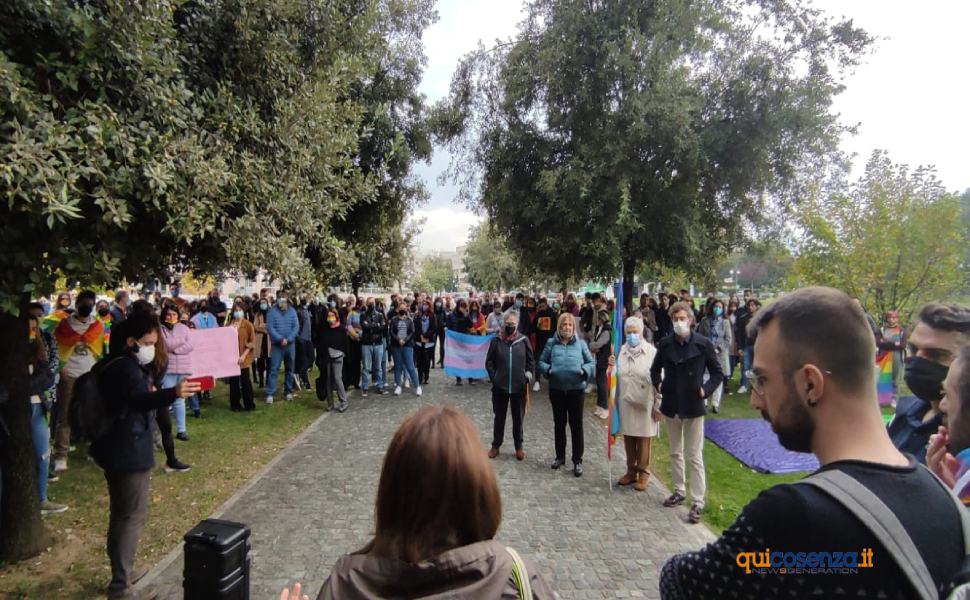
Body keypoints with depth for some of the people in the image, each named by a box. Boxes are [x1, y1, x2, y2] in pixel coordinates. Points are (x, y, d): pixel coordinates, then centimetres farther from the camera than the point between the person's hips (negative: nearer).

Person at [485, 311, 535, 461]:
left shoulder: (523, 341, -4)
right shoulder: (496, 340, -4)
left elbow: (531, 360, 6)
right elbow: (489, 362, 3)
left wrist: (529, 374, -5)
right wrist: (494, 377, -5)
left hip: (519, 387, 0)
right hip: (500, 387, 0)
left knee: (518, 418, 13)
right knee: (499, 417, 13)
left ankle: (519, 447, 28)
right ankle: (495, 445, 28)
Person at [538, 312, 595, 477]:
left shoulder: (580, 343, -2)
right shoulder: (552, 343, 1)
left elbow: (591, 362, 3)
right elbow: (541, 362, 7)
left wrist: (584, 371, -16)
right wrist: (548, 370, -12)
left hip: (576, 389, -2)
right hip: (556, 389, 2)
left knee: (576, 425, 4)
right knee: (559, 424, 15)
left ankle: (577, 460, 16)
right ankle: (560, 456, 31)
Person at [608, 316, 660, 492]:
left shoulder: (651, 352, -7)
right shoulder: (621, 351, 5)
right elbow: (616, 377, 12)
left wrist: (658, 406, -11)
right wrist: (612, 366, -9)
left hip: (644, 404, -4)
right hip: (625, 403, 4)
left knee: (644, 439, 6)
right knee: (628, 438, 12)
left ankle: (643, 473, 21)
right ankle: (631, 471, 28)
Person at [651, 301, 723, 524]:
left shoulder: (703, 343, -11)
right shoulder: (665, 343, -2)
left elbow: (717, 373, -2)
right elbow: (655, 369, 14)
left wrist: (705, 390, -12)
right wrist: (658, 384, 0)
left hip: (693, 406, -4)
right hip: (671, 405, 4)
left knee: (695, 456, 1)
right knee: (675, 452, 17)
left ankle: (698, 502, 10)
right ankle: (679, 491, 33)